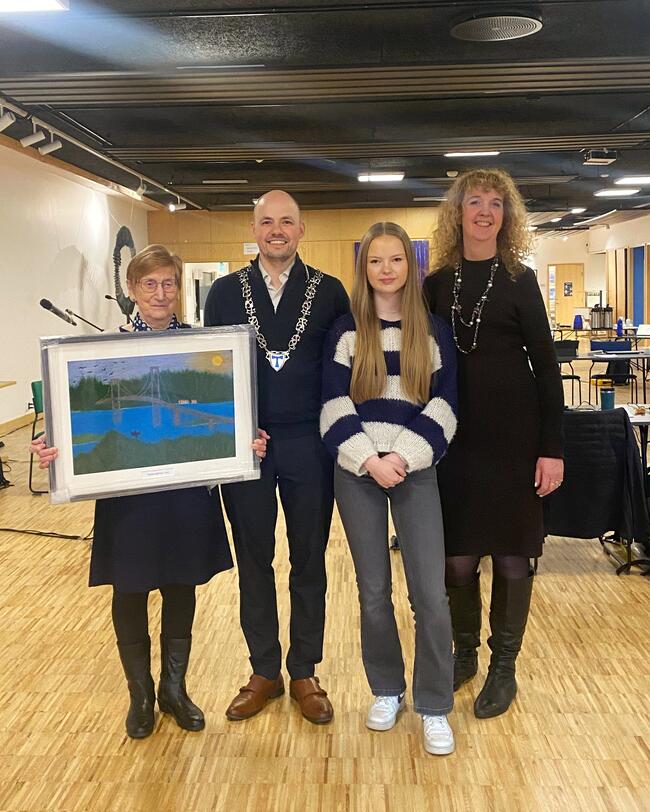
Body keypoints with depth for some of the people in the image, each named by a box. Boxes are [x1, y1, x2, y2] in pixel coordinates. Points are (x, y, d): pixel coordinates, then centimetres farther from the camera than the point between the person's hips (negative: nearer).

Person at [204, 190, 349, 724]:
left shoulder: (330, 292, 1)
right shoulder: (226, 292, 4)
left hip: (309, 445, -1)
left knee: (309, 564, 10)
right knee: (254, 564, 11)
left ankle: (305, 674, 26)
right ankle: (264, 673, 27)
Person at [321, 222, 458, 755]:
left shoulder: (434, 331, 5)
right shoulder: (346, 330, 5)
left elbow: (443, 406, -1)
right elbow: (335, 406, -1)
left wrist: (402, 457, -14)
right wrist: (369, 461, -14)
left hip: (415, 470, 0)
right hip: (357, 472, 1)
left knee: (430, 593, -5)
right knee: (373, 590, 9)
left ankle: (434, 707, 12)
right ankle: (386, 691, 28)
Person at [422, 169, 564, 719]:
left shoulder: (518, 281, -1)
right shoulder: (437, 284, 6)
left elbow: (545, 366, -3)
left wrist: (552, 448, -9)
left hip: (512, 435, -2)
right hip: (454, 436, 2)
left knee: (511, 555, 6)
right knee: (458, 556, 7)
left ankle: (504, 667, 22)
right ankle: (465, 652, 29)